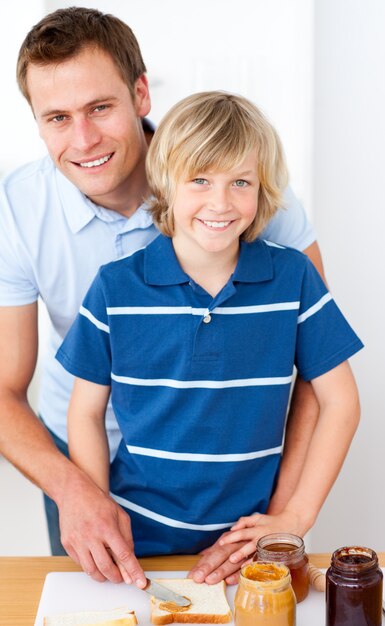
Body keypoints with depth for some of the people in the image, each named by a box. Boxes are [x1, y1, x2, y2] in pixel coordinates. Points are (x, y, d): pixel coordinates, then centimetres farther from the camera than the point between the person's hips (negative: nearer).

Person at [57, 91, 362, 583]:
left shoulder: (293, 278, -8)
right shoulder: (116, 286, -8)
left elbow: (340, 401, -2)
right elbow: (86, 413, -1)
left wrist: (297, 516, -6)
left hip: (248, 537, 0)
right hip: (137, 540, 0)